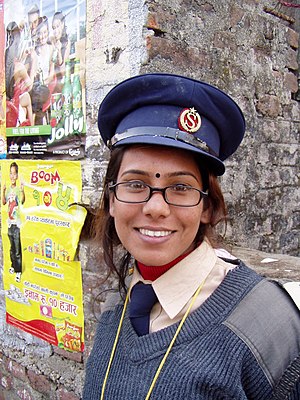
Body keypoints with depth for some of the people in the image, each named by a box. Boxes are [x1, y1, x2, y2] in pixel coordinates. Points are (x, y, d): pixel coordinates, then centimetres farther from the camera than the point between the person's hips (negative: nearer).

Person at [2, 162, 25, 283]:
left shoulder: (19, 188, -13)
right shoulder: (8, 189, 8)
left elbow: (22, 201, -27)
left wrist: (22, 191, -43)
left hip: (17, 223, -7)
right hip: (10, 222, 7)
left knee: (17, 250, -3)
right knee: (12, 248, 21)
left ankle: (18, 271, 5)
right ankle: (13, 265, 36)